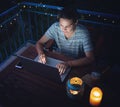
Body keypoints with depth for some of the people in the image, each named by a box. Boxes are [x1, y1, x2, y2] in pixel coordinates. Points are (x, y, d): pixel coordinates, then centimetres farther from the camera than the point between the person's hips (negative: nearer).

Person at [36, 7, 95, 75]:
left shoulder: (83, 33, -26)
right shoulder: (55, 27, -18)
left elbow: (90, 58, -31)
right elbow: (39, 43, -9)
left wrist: (68, 63, -44)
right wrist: (41, 53, -31)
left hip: (77, 64, -3)